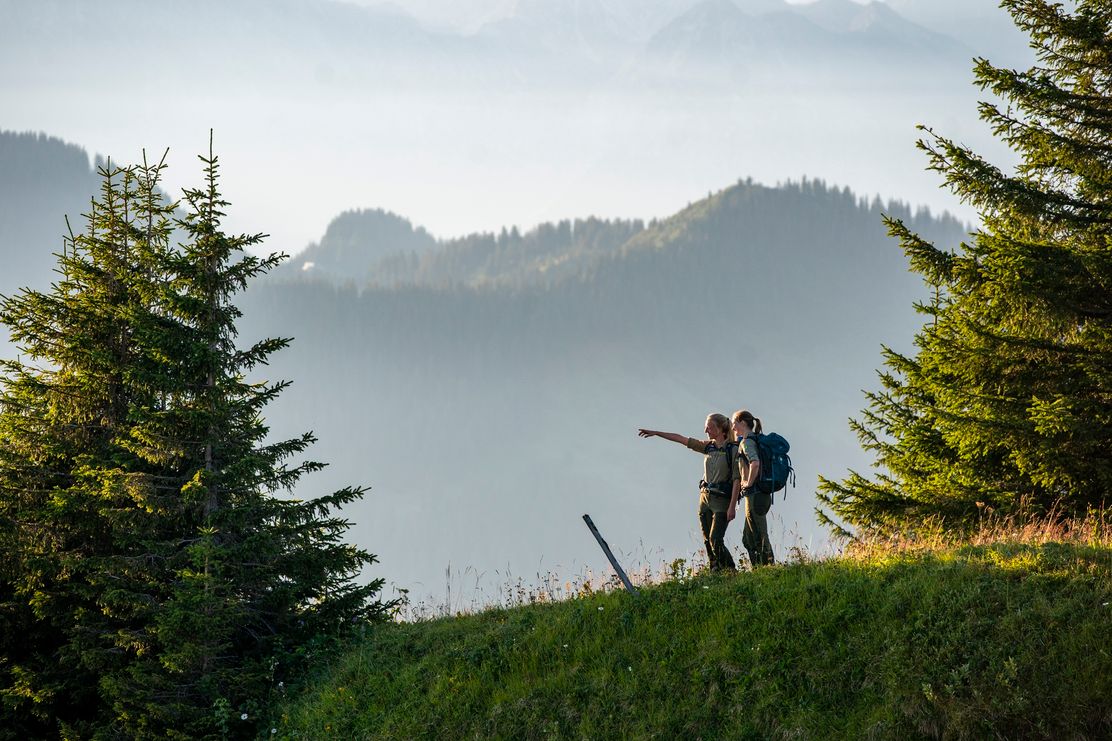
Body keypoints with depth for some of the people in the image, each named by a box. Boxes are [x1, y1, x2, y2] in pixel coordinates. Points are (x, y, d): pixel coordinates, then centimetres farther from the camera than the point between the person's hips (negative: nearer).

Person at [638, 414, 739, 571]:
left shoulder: (733, 450, -8)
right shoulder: (708, 447, 11)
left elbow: (736, 479, -12)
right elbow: (681, 439, 15)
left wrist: (732, 506, -18)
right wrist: (656, 433, 16)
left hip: (722, 500, -7)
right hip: (705, 498, 7)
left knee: (715, 540, -16)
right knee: (708, 541, 2)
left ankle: (731, 572, -5)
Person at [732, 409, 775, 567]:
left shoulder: (746, 442, -13)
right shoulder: (757, 440, 16)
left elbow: (755, 463, -31)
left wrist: (749, 482, -18)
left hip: (754, 494, -10)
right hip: (761, 494, 10)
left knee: (759, 537, -6)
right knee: (748, 538, 15)